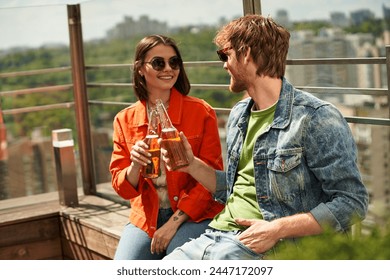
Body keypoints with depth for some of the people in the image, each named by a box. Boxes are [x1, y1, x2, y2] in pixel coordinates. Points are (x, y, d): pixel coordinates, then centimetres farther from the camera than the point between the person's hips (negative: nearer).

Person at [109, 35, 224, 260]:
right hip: (145, 218, 3)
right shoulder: (125, 120, 4)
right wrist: (135, 166, -20)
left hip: (193, 216, -2)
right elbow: (122, 188, 4)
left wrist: (174, 223, -12)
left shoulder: (201, 112, -5)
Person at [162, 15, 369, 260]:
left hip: (262, 249, -7)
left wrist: (278, 229, -20)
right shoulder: (239, 114, 15)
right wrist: (192, 165, 8)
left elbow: (352, 203, -14)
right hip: (216, 236, 8)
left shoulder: (316, 118, -11)